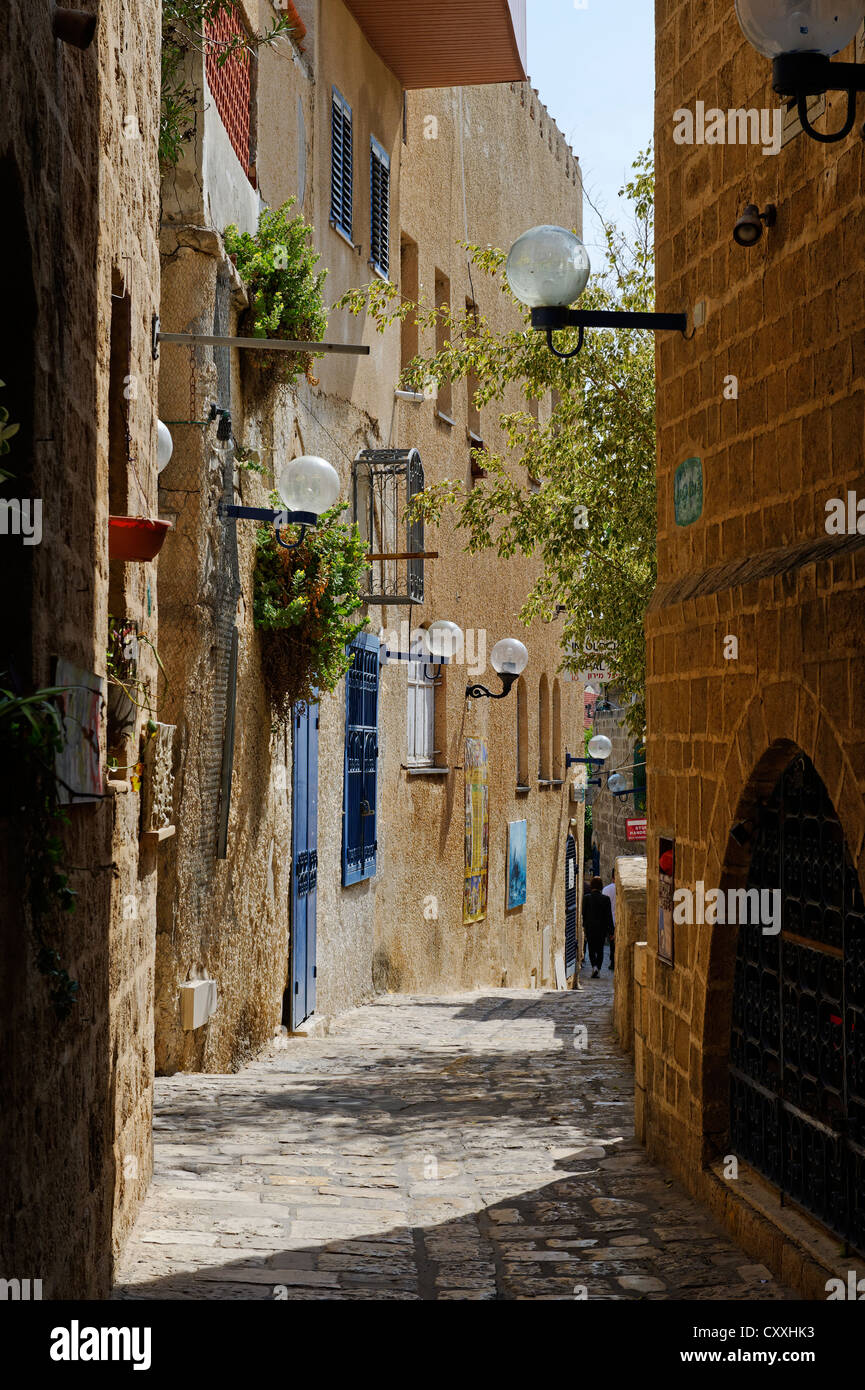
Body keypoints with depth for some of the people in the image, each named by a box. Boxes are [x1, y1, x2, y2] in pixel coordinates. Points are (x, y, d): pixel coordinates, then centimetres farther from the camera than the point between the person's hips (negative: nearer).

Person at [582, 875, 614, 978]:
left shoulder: (587, 898, -8)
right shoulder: (605, 899, -6)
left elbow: (583, 913, -3)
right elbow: (608, 916, -4)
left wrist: (584, 926, 10)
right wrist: (611, 930, 1)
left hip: (590, 927, -1)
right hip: (602, 928, 1)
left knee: (591, 949, 8)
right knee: (600, 949, 13)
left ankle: (594, 966, -14)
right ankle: (598, 970, 8)